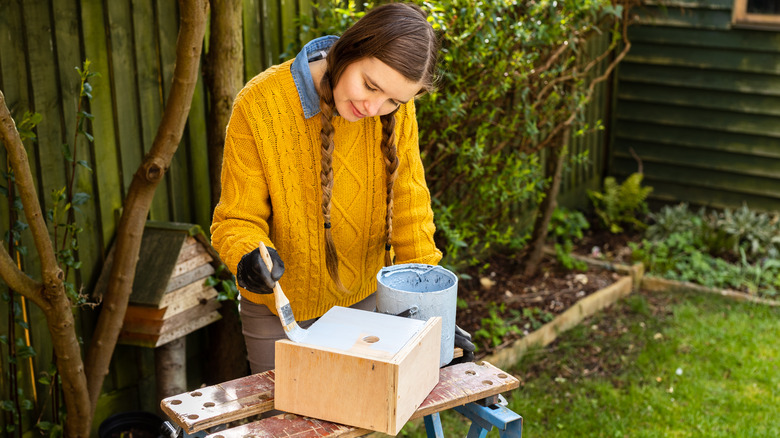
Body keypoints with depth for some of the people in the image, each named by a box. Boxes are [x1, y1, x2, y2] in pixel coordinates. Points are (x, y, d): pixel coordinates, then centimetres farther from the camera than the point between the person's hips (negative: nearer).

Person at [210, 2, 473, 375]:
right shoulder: (259, 106, -22)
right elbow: (238, 219, -17)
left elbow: (408, 205, -5)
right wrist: (249, 255, -38)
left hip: (363, 300, 3)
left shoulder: (396, 110, -13)